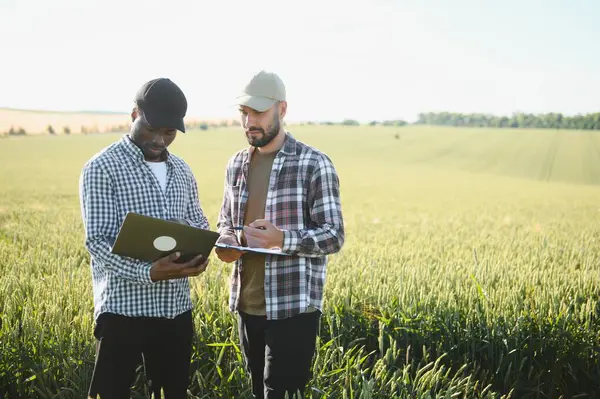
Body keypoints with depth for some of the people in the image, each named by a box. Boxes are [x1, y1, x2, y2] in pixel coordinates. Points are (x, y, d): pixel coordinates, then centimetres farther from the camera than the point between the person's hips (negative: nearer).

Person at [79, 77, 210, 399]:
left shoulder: (182, 171, 11)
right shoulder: (102, 168, -8)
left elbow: (199, 223, 17)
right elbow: (98, 240, -14)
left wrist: (199, 253, -7)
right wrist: (147, 273, -30)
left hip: (176, 308, 6)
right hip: (123, 309, -5)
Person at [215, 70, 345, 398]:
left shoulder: (314, 164, -10)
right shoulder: (236, 164, 8)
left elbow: (334, 236, -11)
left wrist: (282, 239, -27)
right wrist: (225, 242, -5)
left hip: (292, 307, -6)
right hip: (246, 305, 6)